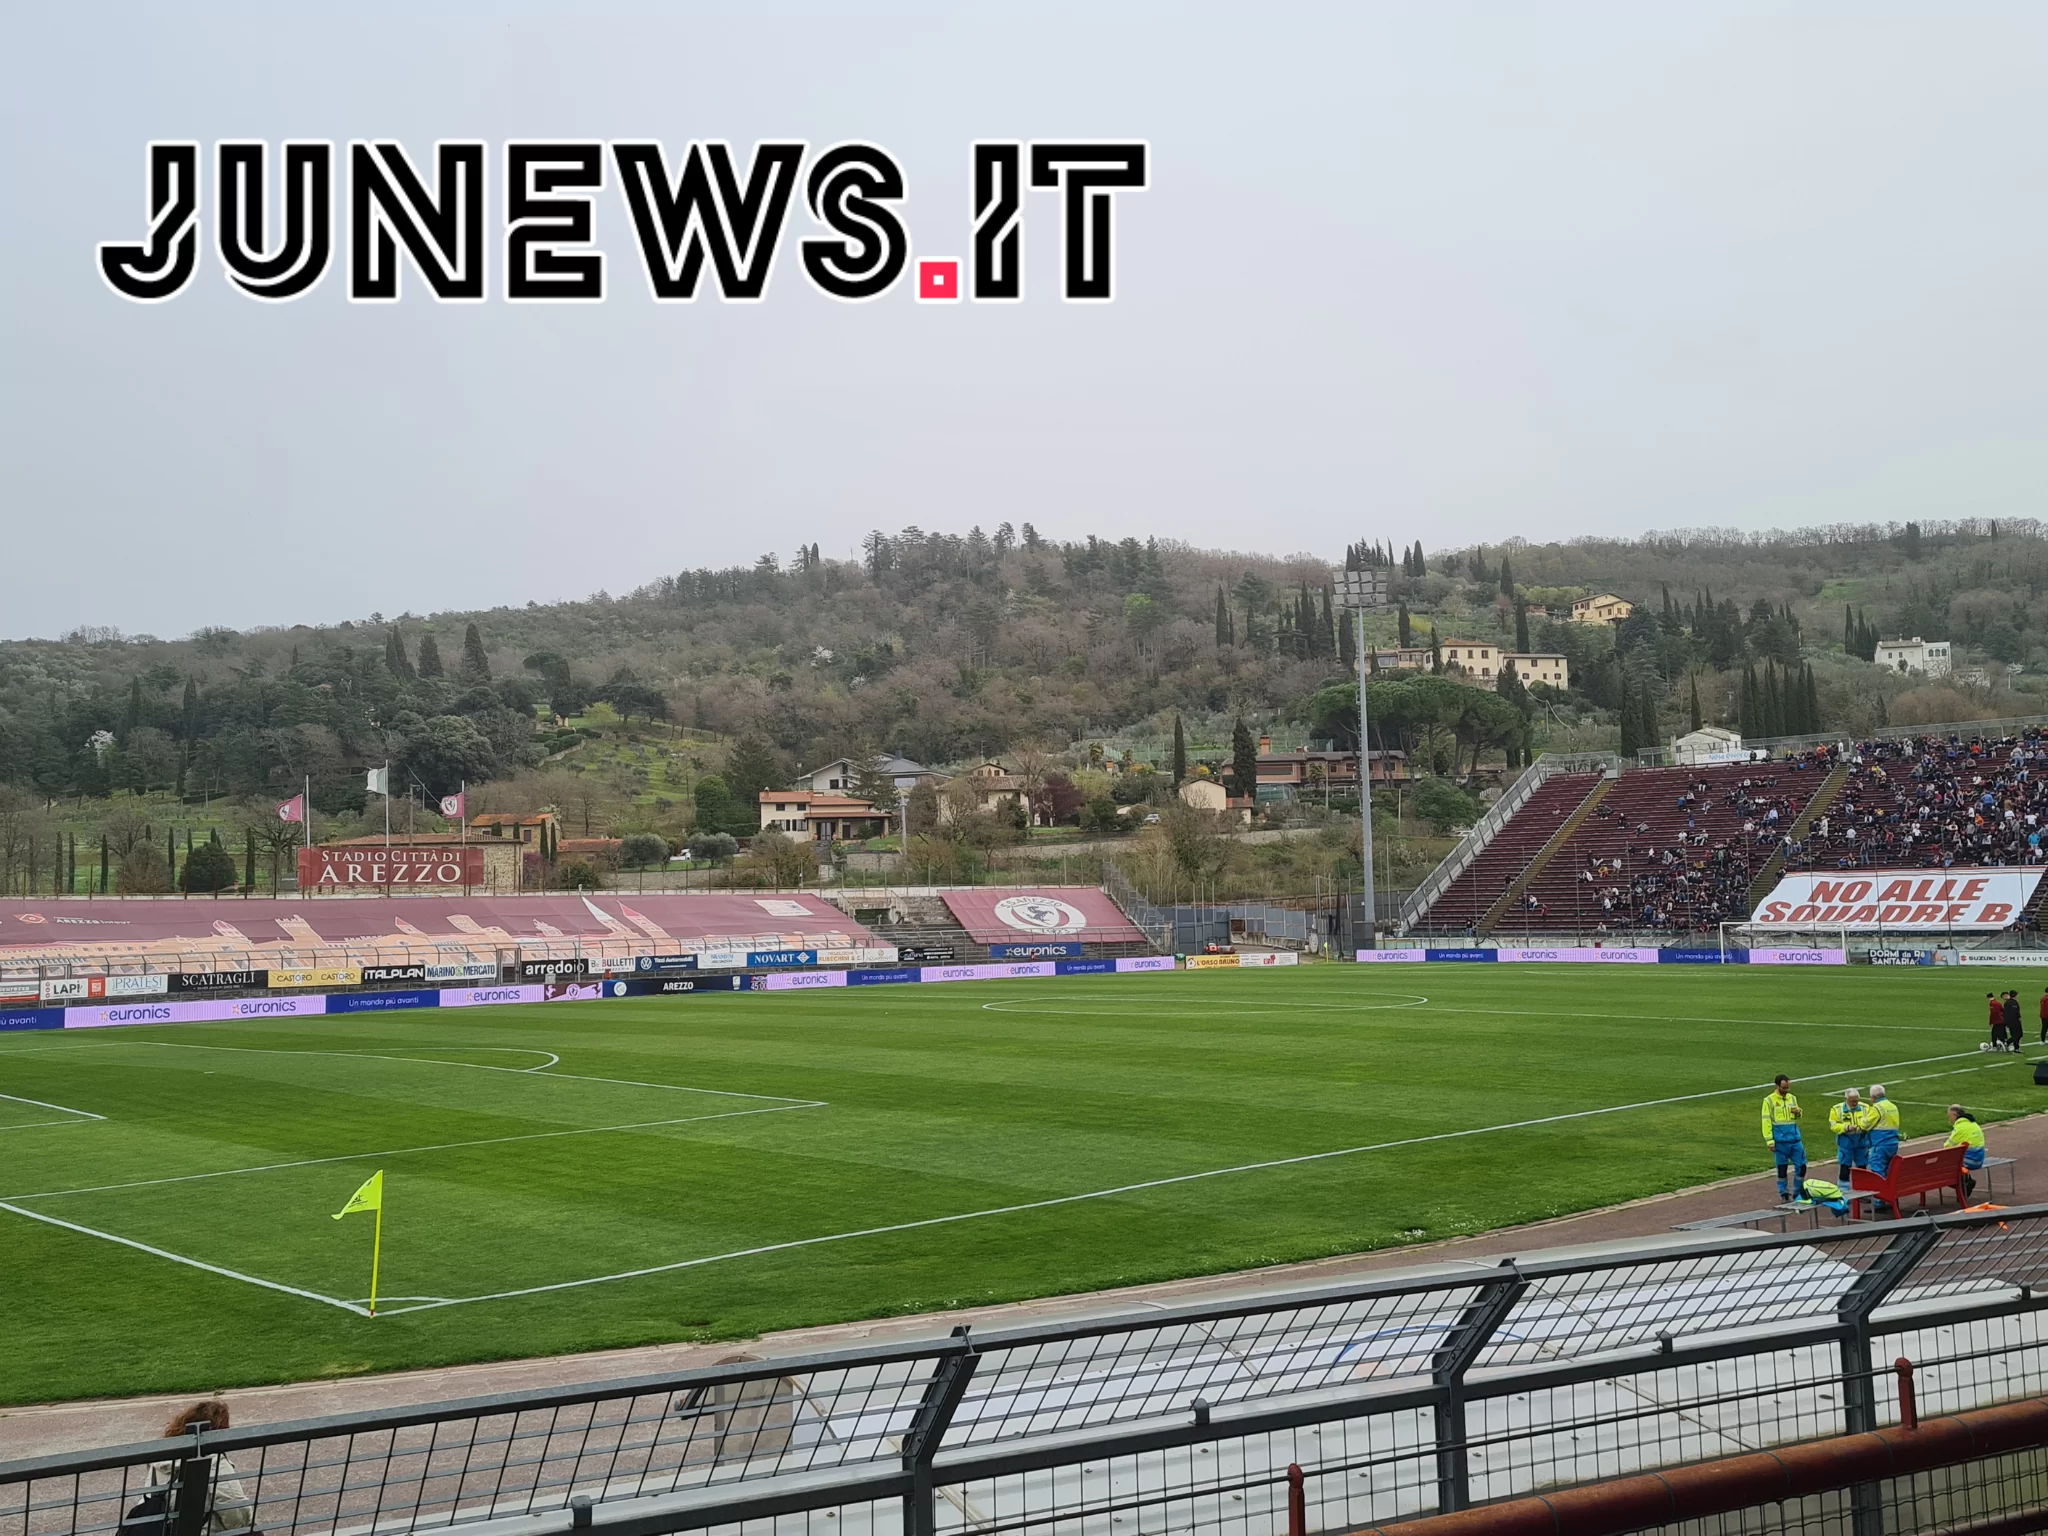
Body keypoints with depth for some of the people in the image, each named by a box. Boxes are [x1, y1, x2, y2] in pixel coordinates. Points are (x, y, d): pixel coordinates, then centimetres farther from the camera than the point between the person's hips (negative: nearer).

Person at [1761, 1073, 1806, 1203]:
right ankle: (1784, 1194, 15)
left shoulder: (1792, 1098, 10)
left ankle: (1798, 1192, 18)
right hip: (1780, 1140, -4)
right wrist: (1769, 1140, -12)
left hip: (1795, 1138, 4)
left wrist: (1798, 1112, -2)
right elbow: (1766, 1121, -7)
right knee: (1782, 1168, 4)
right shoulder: (1769, 1100, -5)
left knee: (1801, 1166, 3)